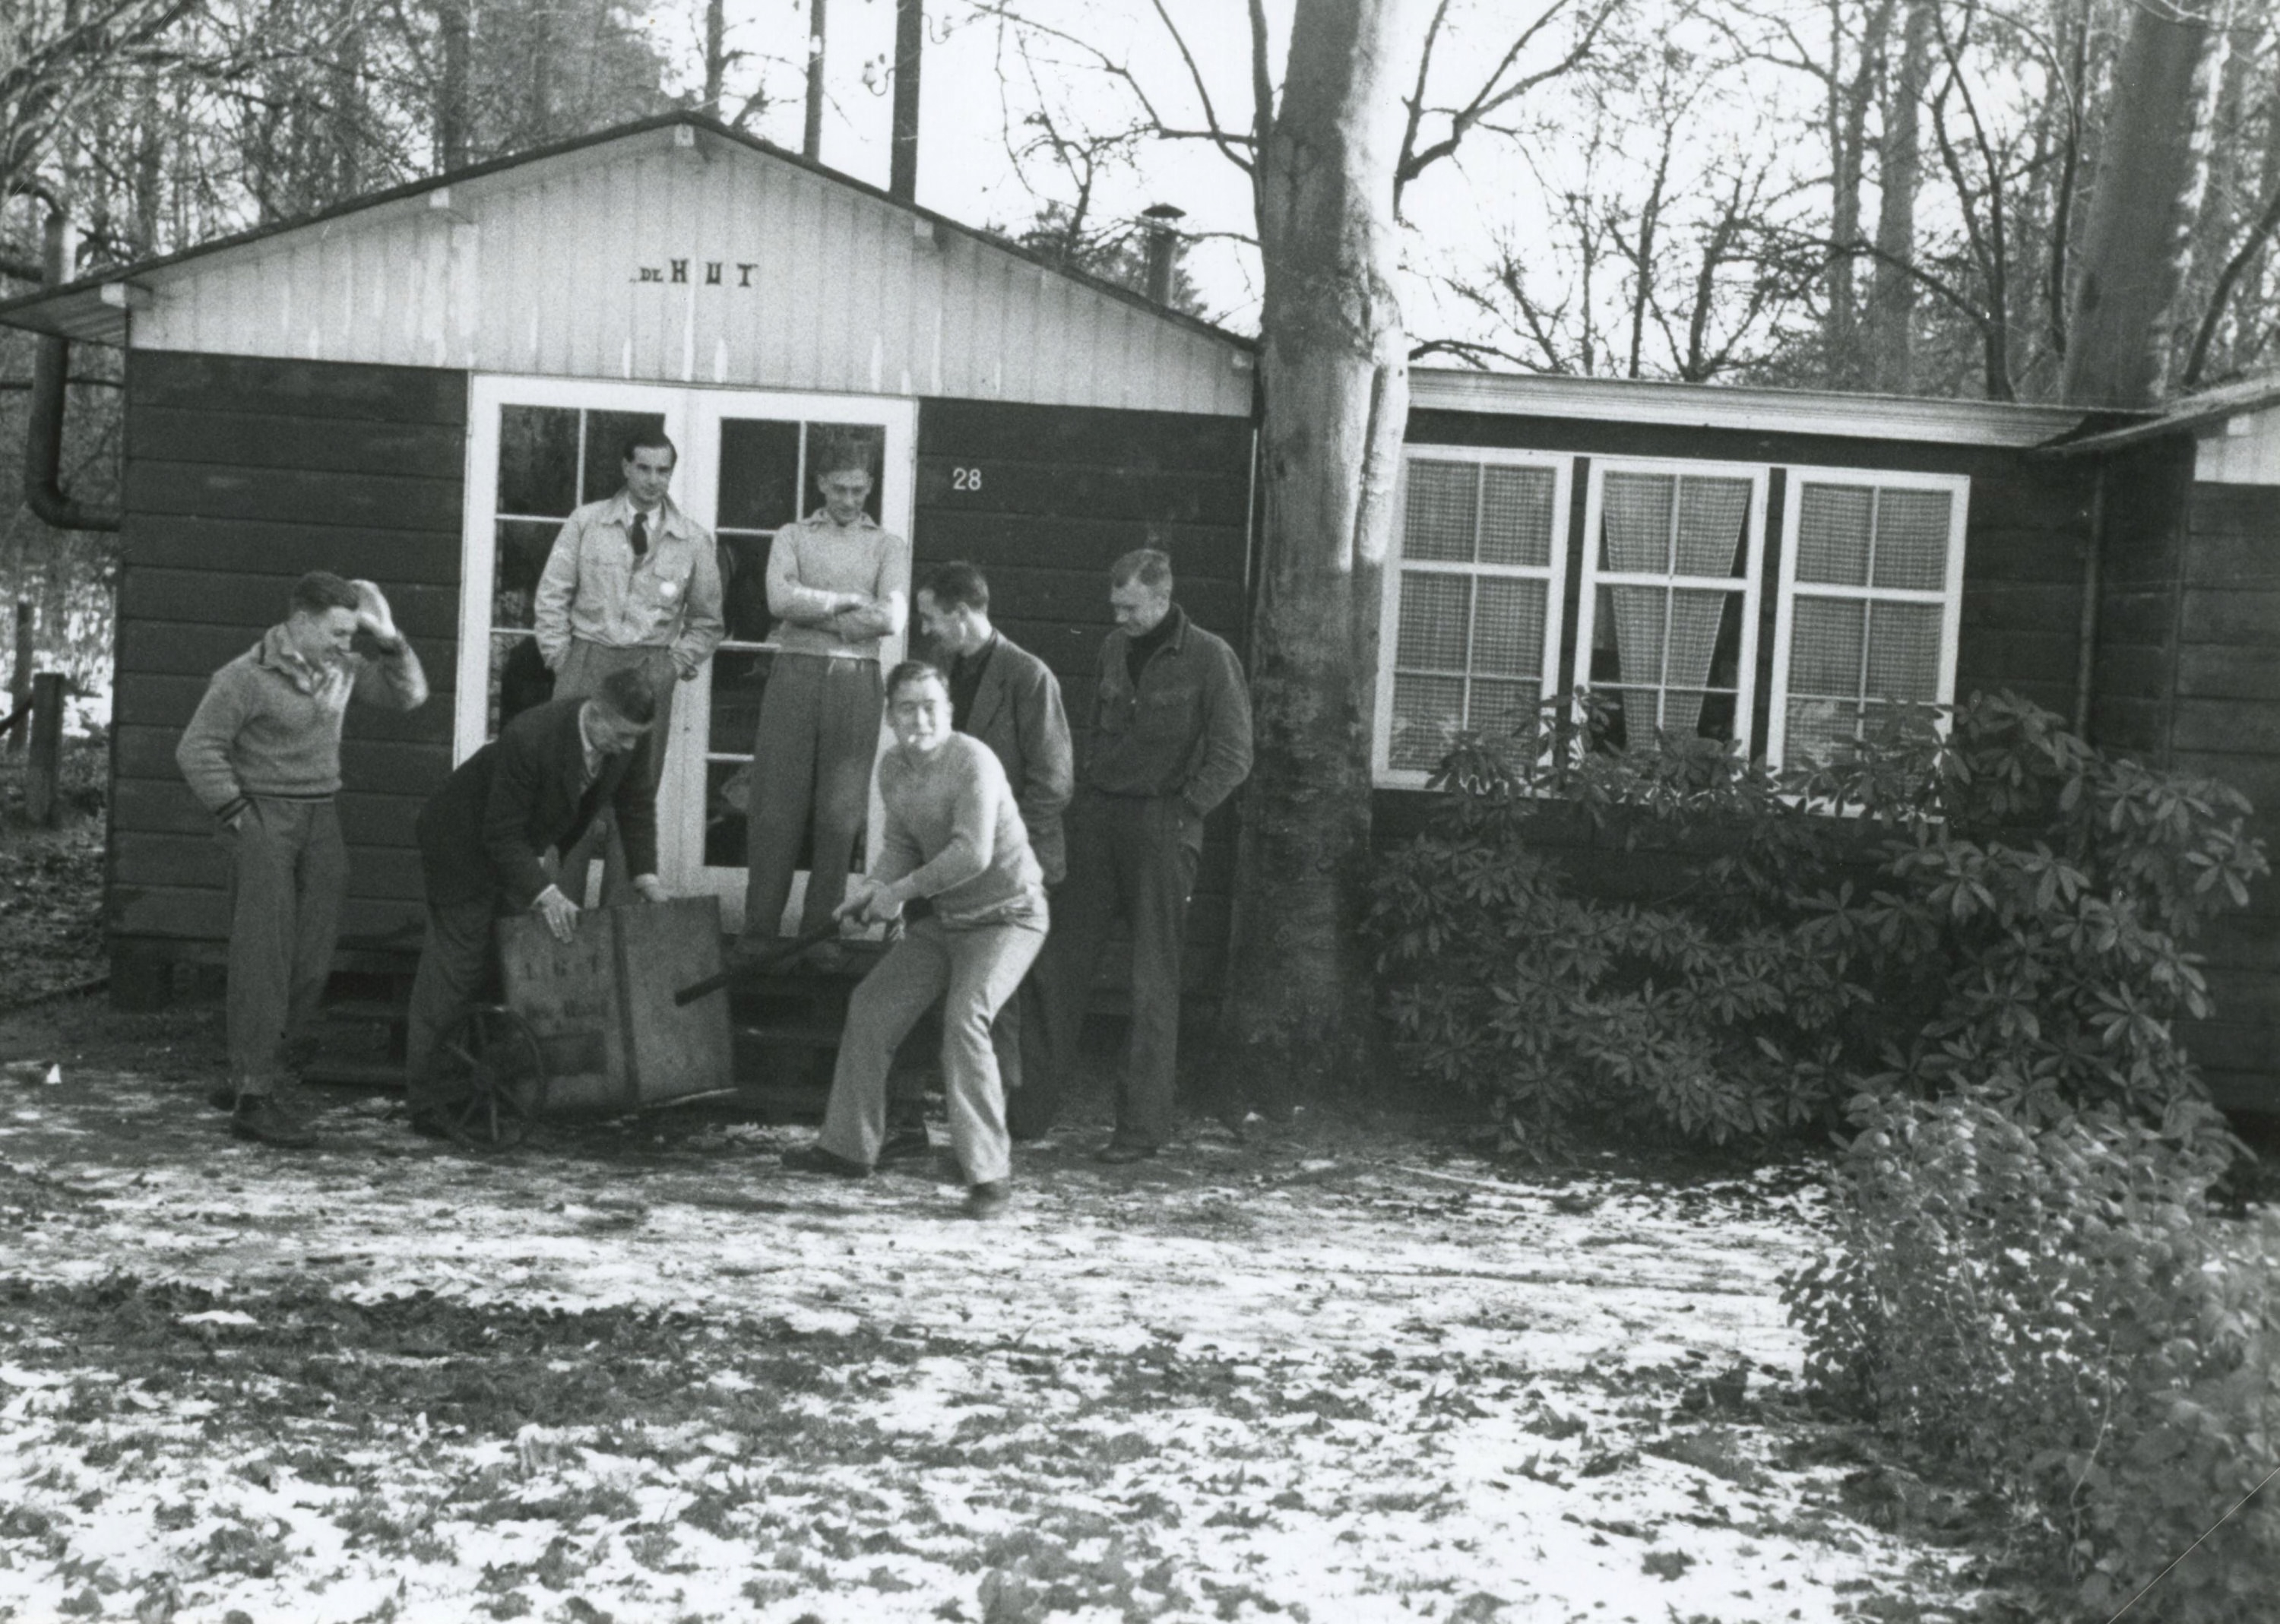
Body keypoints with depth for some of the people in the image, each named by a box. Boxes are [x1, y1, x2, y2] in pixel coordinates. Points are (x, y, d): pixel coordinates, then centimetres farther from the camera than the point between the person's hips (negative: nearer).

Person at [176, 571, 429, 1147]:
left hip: (321, 819, 6)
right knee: (265, 958, -9)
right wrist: (237, 816, -11)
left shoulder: (341, 669, 8)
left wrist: (389, 638, 0)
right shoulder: (247, 677, -10)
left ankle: (248, 1074, 16)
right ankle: (253, 1098, -7)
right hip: (265, 816, -6)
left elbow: (410, 695, 13)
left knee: (312, 960, 3)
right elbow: (196, 749, -9)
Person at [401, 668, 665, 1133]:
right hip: (465, 844, -7)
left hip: (522, 845, 7)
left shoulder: (634, 736, -19)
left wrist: (645, 873, -10)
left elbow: (636, 802, -1)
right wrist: (544, 893, -40)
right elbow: (501, 835, -31)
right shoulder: (528, 739, -38)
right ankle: (427, 1103, 2)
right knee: (457, 964, -5)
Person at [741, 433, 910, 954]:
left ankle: (820, 933, 10)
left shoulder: (890, 546, 11)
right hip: (793, 677, 0)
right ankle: (758, 933, 3)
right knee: (775, 808, -3)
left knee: (840, 815, 1)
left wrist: (814, 612, -5)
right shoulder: (791, 537, 13)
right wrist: (850, 602, -5)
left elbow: (891, 619, -5)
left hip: (856, 683, 0)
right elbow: (781, 600, -6)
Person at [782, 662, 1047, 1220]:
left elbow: (973, 854, -33)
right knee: (870, 1007, 10)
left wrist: (900, 892, -23)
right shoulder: (893, 766, 1)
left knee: (964, 1019, -26)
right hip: (945, 919, 9)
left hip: (1007, 916, -8)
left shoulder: (973, 761, -24)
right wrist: (871, 885, -6)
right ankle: (848, 1146, 25)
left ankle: (989, 1172, -18)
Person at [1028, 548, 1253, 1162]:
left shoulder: (1209, 659, -7)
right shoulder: (1114, 648, 11)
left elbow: (1233, 757, -8)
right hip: (1097, 818, 6)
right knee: (1061, 964, 5)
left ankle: (1143, 1125, 6)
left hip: (1160, 825, -6)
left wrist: (1180, 811, -11)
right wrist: (1084, 789, 11)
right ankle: (1032, 1106, 13)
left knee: (1153, 982, 0)